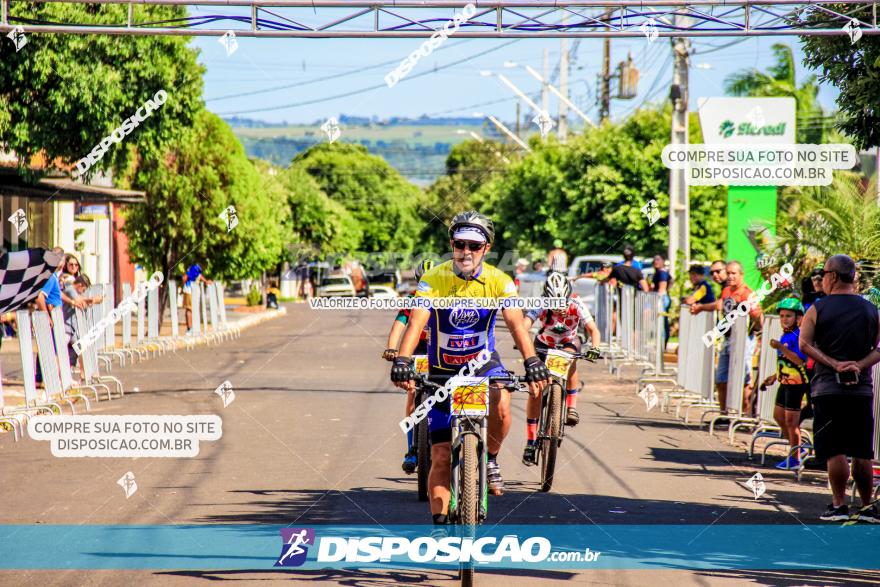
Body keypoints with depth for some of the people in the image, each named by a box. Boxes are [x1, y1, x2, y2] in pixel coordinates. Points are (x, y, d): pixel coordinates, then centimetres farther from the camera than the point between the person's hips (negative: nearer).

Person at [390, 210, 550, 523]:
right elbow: (416, 323, -29)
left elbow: (516, 324, -25)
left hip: (483, 362, 0)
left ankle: (490, 460, -4)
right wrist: (402, 361, -46)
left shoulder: (498, 281, -13)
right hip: (442, 369, 0)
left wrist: (532, 362, -42)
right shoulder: (433, 280, -17)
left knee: (501, 404, -33)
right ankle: (440, 524, 3)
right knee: (441, 457, -5)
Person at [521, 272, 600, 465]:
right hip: (544, 344, 0)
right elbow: (524, 325, -43)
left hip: (569, 343, 0)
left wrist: (595, 348, -54)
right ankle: (531, 442, -1)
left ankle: (572, 406, -21)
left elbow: (593, 328, -35)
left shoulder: (576, 304, -28)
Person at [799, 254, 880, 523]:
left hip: (828, 388, -2)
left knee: (834, 451, -1)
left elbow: (805, 344, -11)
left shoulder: (817, 309, 0)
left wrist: (835, 365, -14)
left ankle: (839, 505, -3)